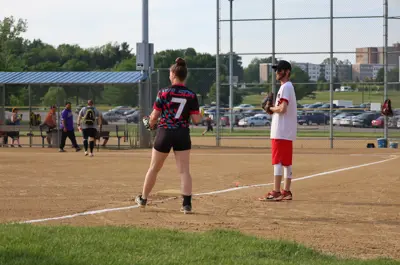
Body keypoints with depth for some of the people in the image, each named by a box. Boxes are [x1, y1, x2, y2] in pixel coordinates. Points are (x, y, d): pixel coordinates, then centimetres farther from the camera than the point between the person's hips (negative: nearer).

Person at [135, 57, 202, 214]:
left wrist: (151, 124, 16)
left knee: (154, 168, 13)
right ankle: (187, 204, -6)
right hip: (183, 135, 1)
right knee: (184, 170, 2)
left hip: (164, 133, -1)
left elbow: (154, 116, -5)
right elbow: (196, 119, -6)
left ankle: (143, 199, 28)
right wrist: (200, 116, 16)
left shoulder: (164, 93, -8)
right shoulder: (191, 95, -3)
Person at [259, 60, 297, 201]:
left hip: (281, 132, -10)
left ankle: (276, 192, -14)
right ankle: (286, 191, 15)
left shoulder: (285, 87, -12)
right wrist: (272, 110, 8)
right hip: (287, 132, 10)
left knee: (277, 161, -11)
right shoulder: (287, 87, 20)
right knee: (286, 162, 11)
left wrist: (271, 108, -6)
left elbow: (282, 108, -23)